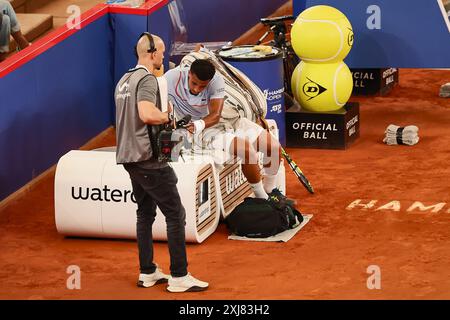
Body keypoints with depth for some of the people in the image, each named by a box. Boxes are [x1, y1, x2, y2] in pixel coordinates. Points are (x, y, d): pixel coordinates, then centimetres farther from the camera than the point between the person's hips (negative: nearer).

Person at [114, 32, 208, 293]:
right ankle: (179, 277, -7)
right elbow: (147, 114, -29)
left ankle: (148, 273, 19)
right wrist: (168, 116, -12)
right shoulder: (147, 79, -14)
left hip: (130, 158, 10)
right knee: (175, 214, -6)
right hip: (148, 159, -10)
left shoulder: (124, 81, 16)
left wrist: (162, 116, 17)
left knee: (146, 213, 16)